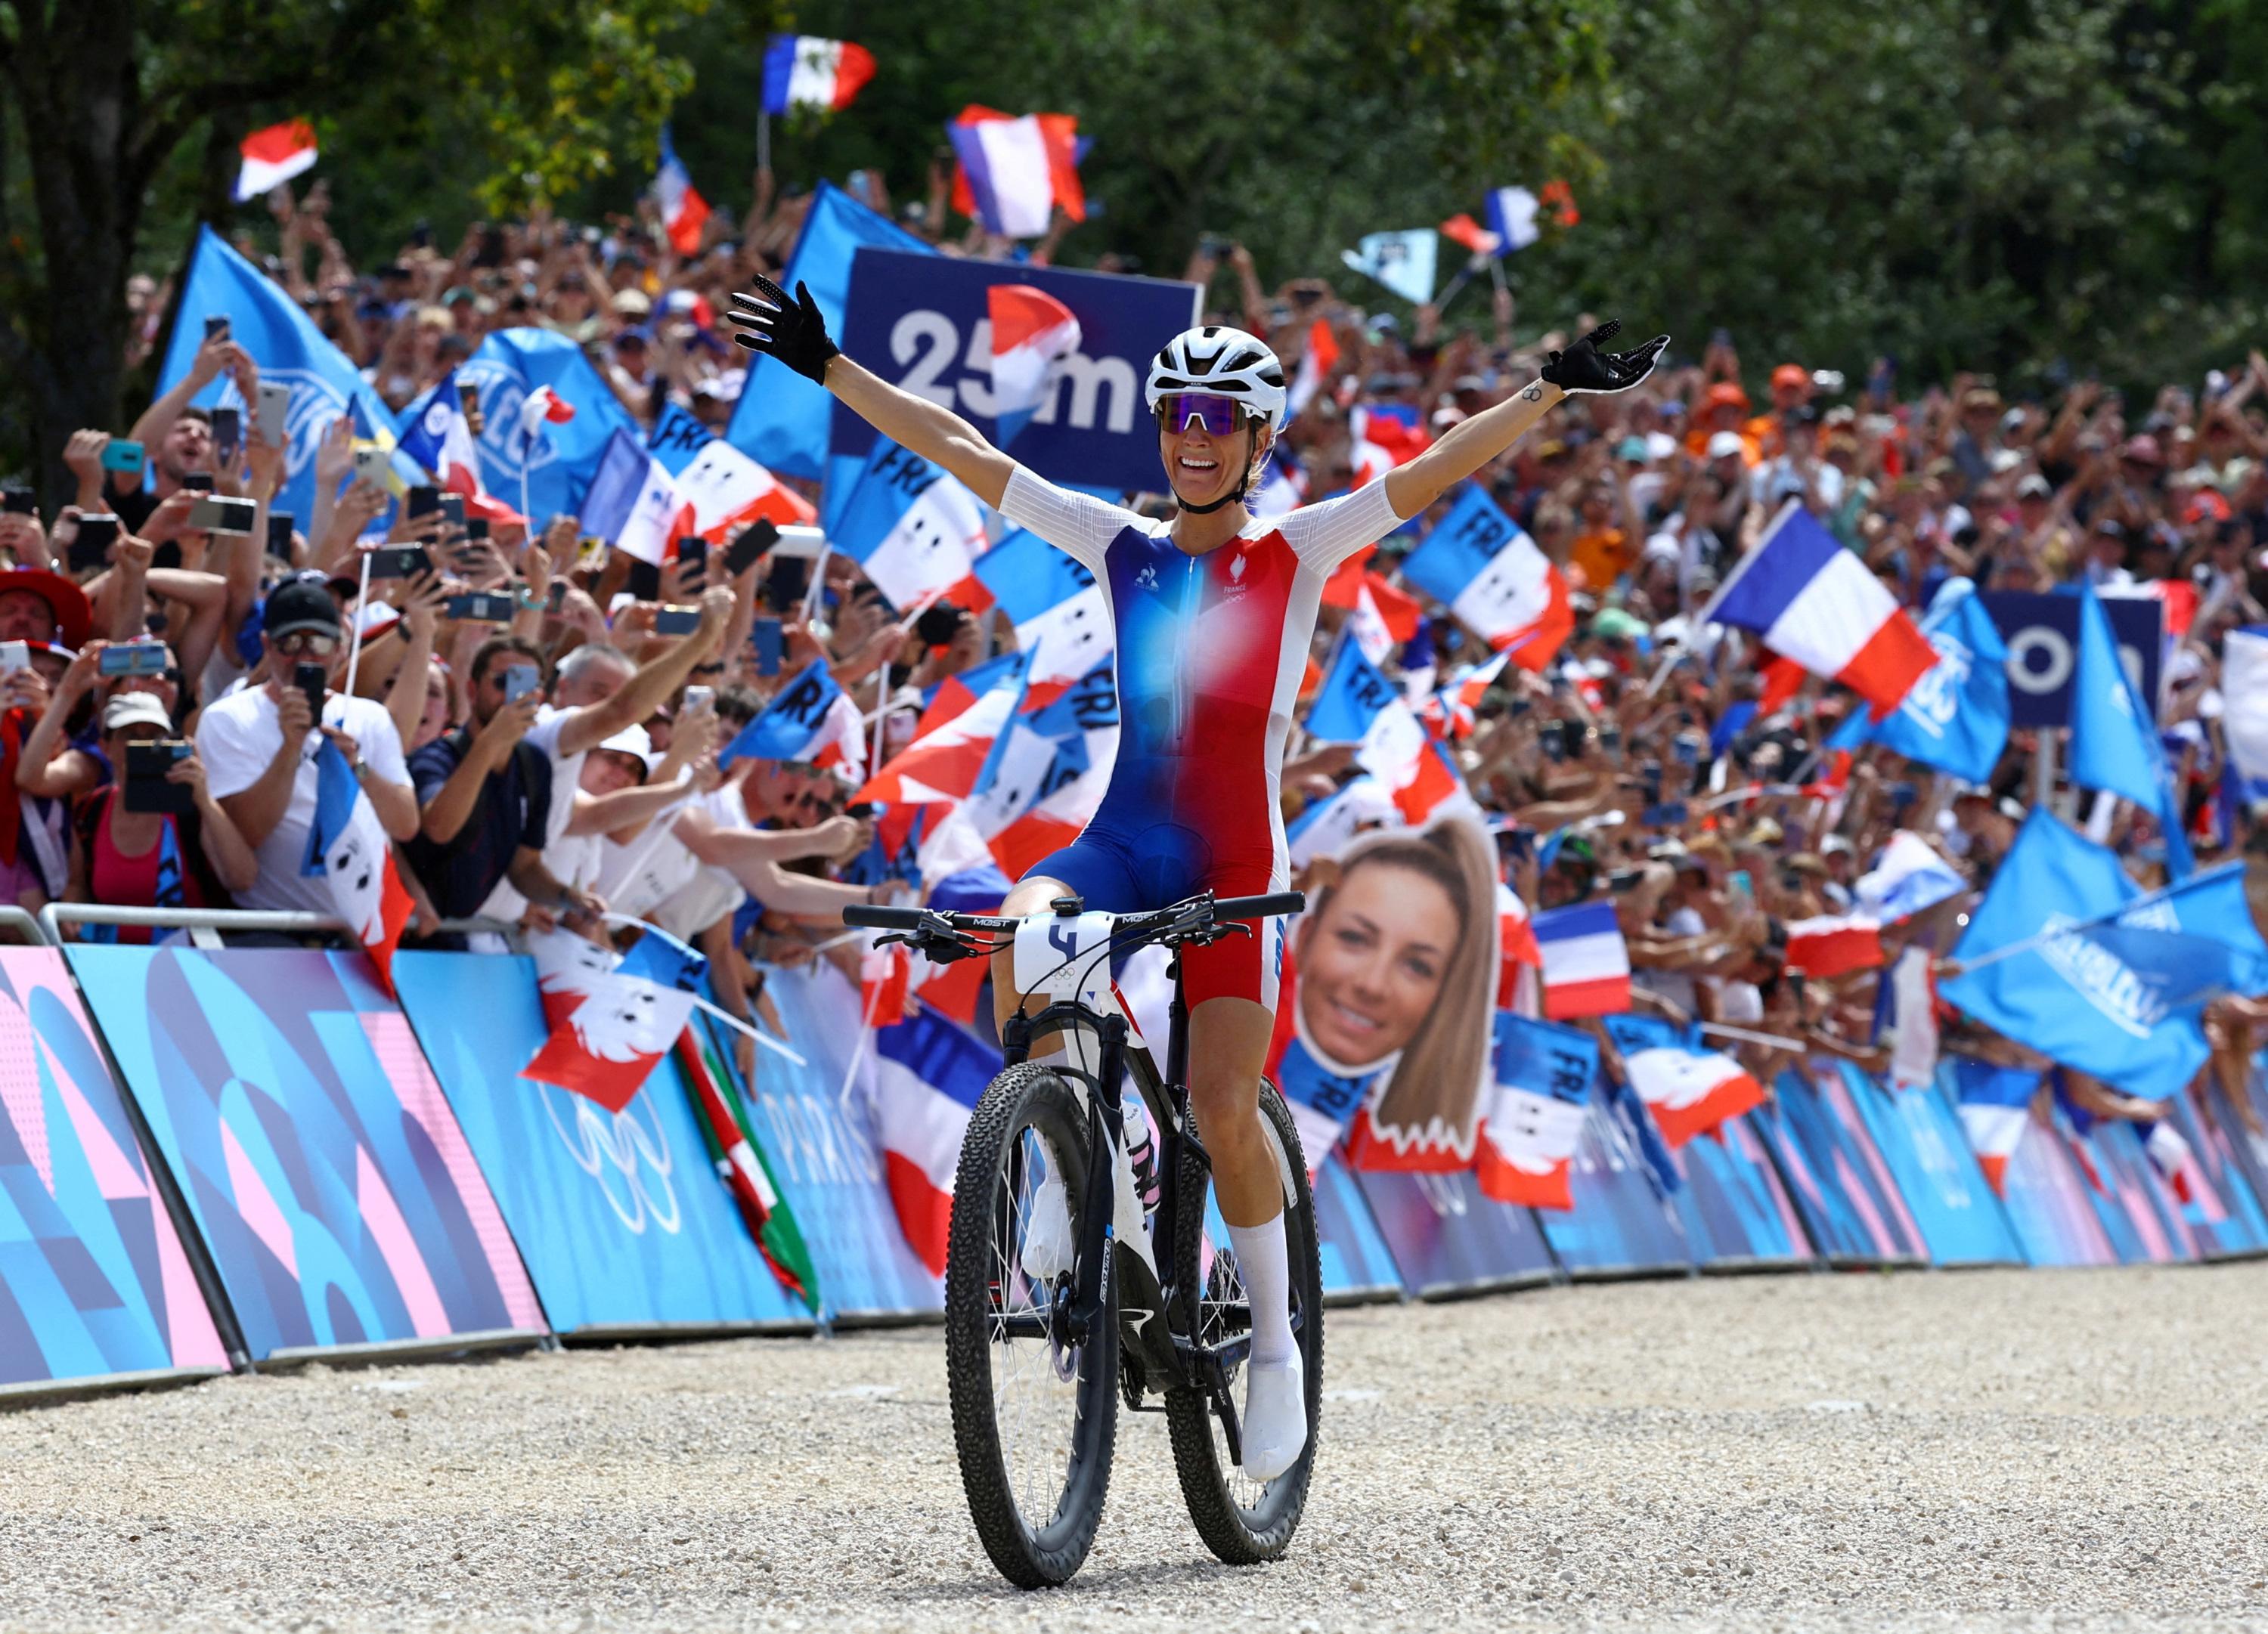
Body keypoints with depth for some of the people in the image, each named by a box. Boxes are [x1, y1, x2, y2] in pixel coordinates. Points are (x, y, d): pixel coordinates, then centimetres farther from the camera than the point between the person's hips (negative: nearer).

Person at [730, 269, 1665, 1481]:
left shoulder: (1295, 557, 3)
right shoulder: (1122, 549, 10)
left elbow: (1433, 471, -8)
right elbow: (960, 448, 11)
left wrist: (1553, 392, -20)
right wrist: (826, 367, 10)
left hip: (1235, 861, -3)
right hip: (1121, 841, 3)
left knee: (1223, 1107, -14)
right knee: (1016, 939, -29)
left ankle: (1275, 1343, 6)